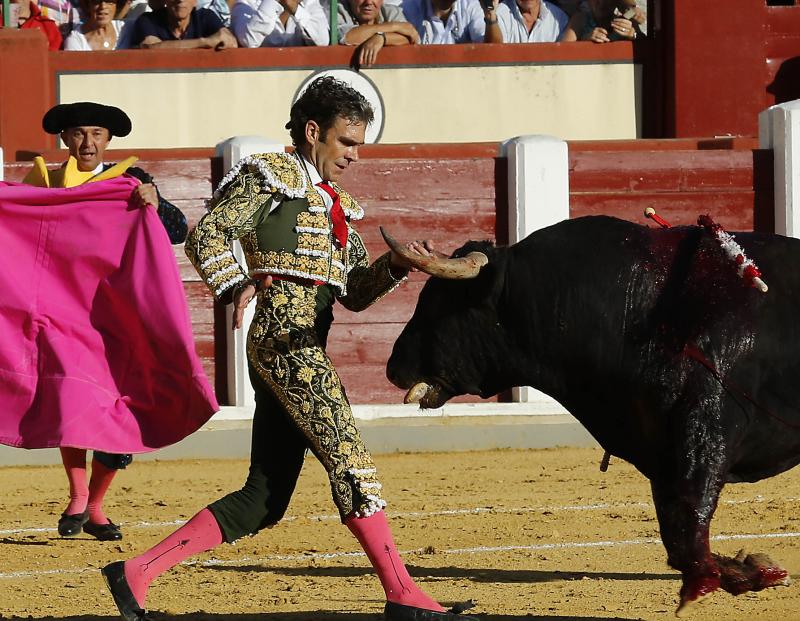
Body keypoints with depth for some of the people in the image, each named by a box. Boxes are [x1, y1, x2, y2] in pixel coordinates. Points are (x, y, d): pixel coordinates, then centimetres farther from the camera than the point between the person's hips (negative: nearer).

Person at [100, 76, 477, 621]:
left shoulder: (334, 204, 25)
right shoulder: (271, 176, 1)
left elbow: (354, 291, 23)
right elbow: (206, 234, -8)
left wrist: (397, 265, 5)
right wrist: (236, 285, -23)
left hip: (305, 349, 9)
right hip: (283, 340, -9)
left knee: (265, 500, 5)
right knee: (350, 460, -11)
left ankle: (136, 573, 6)